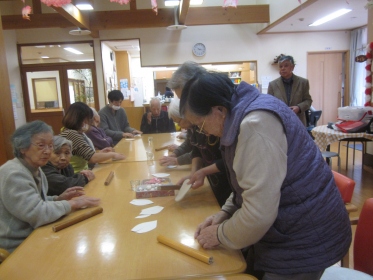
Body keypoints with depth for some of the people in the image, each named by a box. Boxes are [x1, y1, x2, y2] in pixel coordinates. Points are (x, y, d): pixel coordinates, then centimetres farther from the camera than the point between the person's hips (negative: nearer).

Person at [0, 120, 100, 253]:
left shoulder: (35, 170, 5)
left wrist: (59, 199, -1)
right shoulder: (14, 174, -23)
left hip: (32, 237, 8)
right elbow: (36, 213, -28)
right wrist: (72, 204, -19)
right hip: (17, 248, -8)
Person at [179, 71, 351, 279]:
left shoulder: (255, 123, -28)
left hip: (305, 240, -8)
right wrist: (225, 213, 2)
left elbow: (259, 213, -28)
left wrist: (220, 235, -12)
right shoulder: (243, 113, 4)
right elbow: (250, 183, 15)